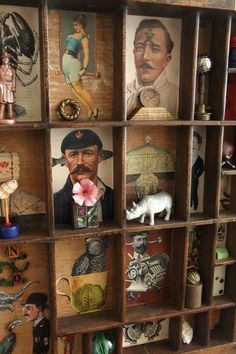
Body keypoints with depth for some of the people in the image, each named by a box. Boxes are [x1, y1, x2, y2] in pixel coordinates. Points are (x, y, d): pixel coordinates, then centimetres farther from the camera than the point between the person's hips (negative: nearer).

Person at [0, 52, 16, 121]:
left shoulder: (12, 69, 14)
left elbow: (13, 79, 8)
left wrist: (13, 88, -4)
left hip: (10, 87, 2)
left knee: (10, 102, -3)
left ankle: (10, 118, -1)